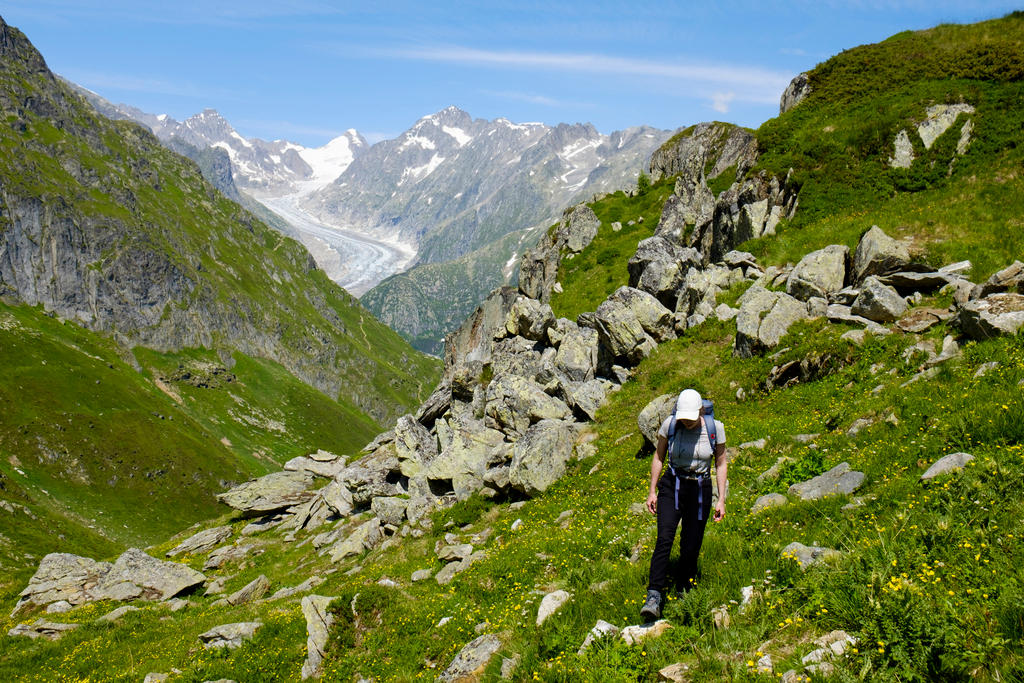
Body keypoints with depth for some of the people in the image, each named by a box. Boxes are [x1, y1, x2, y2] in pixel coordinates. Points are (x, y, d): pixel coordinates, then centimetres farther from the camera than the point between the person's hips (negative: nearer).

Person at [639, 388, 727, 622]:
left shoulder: (715, 428, -9)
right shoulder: (669, 424, -9)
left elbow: (721, 464, 2)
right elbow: (658, 458, 5)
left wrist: (721, 500, -1)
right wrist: (652, 491, 4)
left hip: (700, 491, 0)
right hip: (672, 487, 0)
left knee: (690, 548, 0)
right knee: (664, 538, -18)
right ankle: (654, 597, -19)